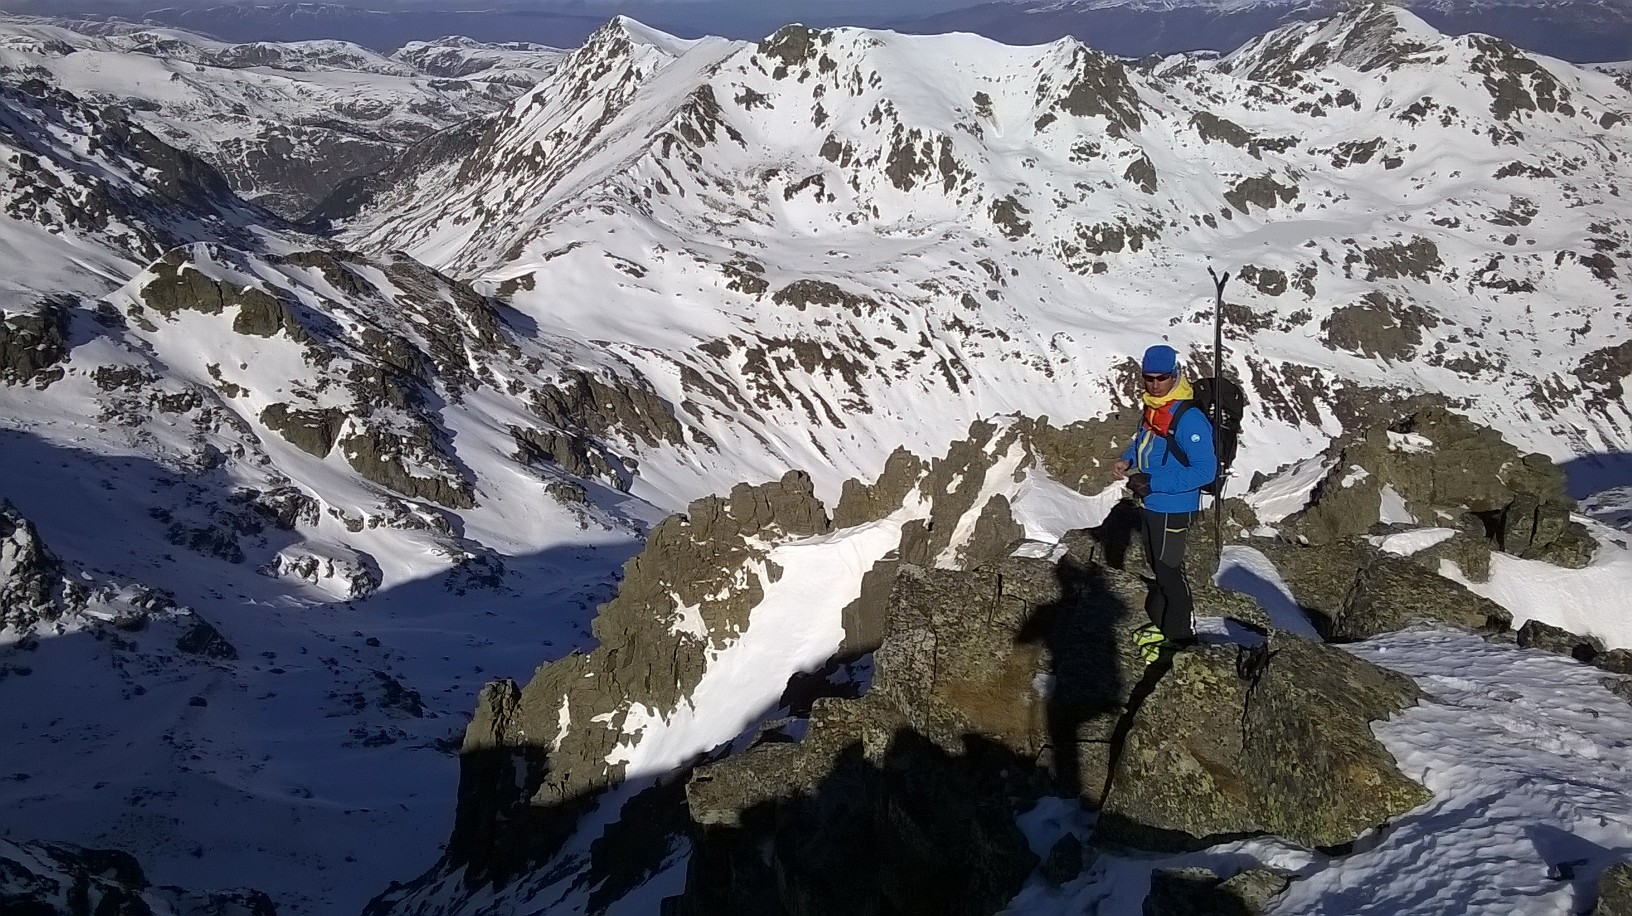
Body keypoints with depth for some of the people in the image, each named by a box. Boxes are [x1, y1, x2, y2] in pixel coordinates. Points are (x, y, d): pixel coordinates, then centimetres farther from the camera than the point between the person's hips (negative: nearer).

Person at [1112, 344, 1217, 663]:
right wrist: (1127, 459, 0)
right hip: (1148, 504, 9)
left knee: (1169, 571, 4)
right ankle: (1160, 622, 40)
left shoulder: (1189, 419, -25)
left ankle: (1181, 636, 20)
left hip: (1172, 508, -9)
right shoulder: (1152, 407, 2)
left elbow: (1205, 470, -28)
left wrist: (1153, 483, -30)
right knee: (1157, 566, 23)